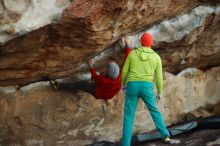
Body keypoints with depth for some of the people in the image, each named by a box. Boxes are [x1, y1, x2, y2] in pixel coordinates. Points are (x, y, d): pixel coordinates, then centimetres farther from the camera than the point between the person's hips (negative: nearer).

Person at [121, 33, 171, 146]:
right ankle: (165, 136, 10)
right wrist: (160, 92, 17)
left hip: (132, 86, 0)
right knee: (154, 111, 19)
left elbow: (124, 71, 8)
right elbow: (159, 77, 6)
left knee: (128, 116, 4)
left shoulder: (132, 53, 4)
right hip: (147, 88, 1)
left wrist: (123, 83, 26)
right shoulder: (156, 57, 5)